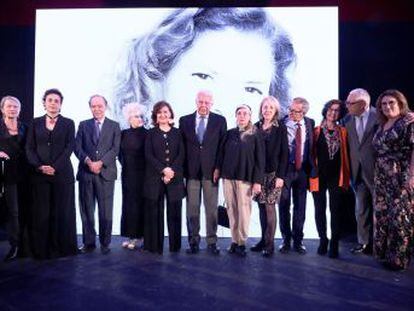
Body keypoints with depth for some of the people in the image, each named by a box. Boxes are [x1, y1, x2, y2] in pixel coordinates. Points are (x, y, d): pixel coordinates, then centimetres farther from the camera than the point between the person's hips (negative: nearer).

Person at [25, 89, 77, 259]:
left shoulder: (68, 123, 8)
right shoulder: (35, 123, 12)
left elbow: (69, 147, -2)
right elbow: (29, 148, 5)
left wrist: (55, 167, -13)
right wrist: (40, 166, -11)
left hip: (62, 174, -1)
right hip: (39, 174, 1)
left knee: (62, 211, 2)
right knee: (41, 212, 2)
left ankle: (63, 247, 11)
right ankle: (42, 249, 12)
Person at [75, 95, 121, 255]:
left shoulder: (114, 126, 9)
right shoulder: (83, 125, 15)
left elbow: (115, 149, -1)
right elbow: (77, 147, 6)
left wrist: (100, 162, -13)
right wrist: (88, 161, -11)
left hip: (105, 172, -2)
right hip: (85, 172, 2)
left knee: (106, 210, -1)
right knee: (86, 210, 5)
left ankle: (105, 243, 10)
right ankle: (88, 242, 16)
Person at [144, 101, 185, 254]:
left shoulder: (177, 133, 10)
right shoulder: (151, 133, 8)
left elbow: (181, 155, 2)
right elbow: (149, 155, -1)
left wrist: (172, 170, -12)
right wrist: (163, 169, -13)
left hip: (175, 177, 1)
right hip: (154, 177, 0)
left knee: (174, 212, 3)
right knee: (154, 212, 1)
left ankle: (175, 245, 13)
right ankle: (155, 245, 11)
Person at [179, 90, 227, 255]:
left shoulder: (220, 121, 6)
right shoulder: (185, 120, 9)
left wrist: (218, 168, -5)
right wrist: (182, 168, 1)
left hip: (211, 171, -1)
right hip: (191, 171, 1)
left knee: (212, 208, 3)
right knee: (192, 208, 4)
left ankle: (212, 241, 14)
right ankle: (194, 241, 15)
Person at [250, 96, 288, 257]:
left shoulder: (281, 128, -1)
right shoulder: (256, 127, 8)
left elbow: (284, 153, -4)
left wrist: (280, 176, -11)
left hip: (273, 173, -3)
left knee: (269, 207, -4)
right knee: (262, 207, 8)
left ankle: (269, 243, 5)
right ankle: (263, 239, 19)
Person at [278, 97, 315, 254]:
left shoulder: (310, 123, 2)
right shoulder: (281, 123, -8)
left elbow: (312, 146, 10)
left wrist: (311, 168, 4)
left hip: (302, 169, 3)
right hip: (284, 168, -2)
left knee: (300, 206, 10)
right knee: (284, 205, 5)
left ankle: (298, 241, 24)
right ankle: (286, 240, 21)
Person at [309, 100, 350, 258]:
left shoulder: (343, 132, 7)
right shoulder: (316, 131, 4)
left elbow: (346, 155, 7)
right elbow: (311, 153, 4)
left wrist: (346, 176, 1)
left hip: (336, 176, 0)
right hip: (319, 176, 0)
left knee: (336, 210, 1)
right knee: (320, 210, 7)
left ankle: (334, 243, 10)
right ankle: (323, 239, 22)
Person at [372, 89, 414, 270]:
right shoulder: (382, 126, 16)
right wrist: (376, 175, 14)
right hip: (382, 179, 7)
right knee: (382, 214, 10)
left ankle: (399, 258, 12)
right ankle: (385, 253, 23)